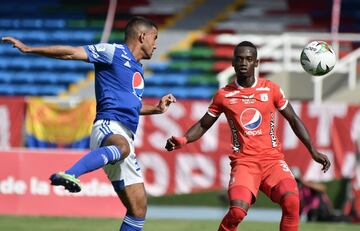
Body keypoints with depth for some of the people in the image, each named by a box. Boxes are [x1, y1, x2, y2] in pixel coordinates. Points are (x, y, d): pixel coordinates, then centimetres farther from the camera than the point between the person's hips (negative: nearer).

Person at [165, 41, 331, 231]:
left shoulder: (271, 89, 5)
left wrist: (313, 151, 8)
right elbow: (203, 125, 15)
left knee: (291, 200, -26)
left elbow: (294, 120, 13)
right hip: (243, 161, -1)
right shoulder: (224, 95, 5)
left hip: (272, 158, 1)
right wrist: (183, 140, -4)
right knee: (237, 211, -25)